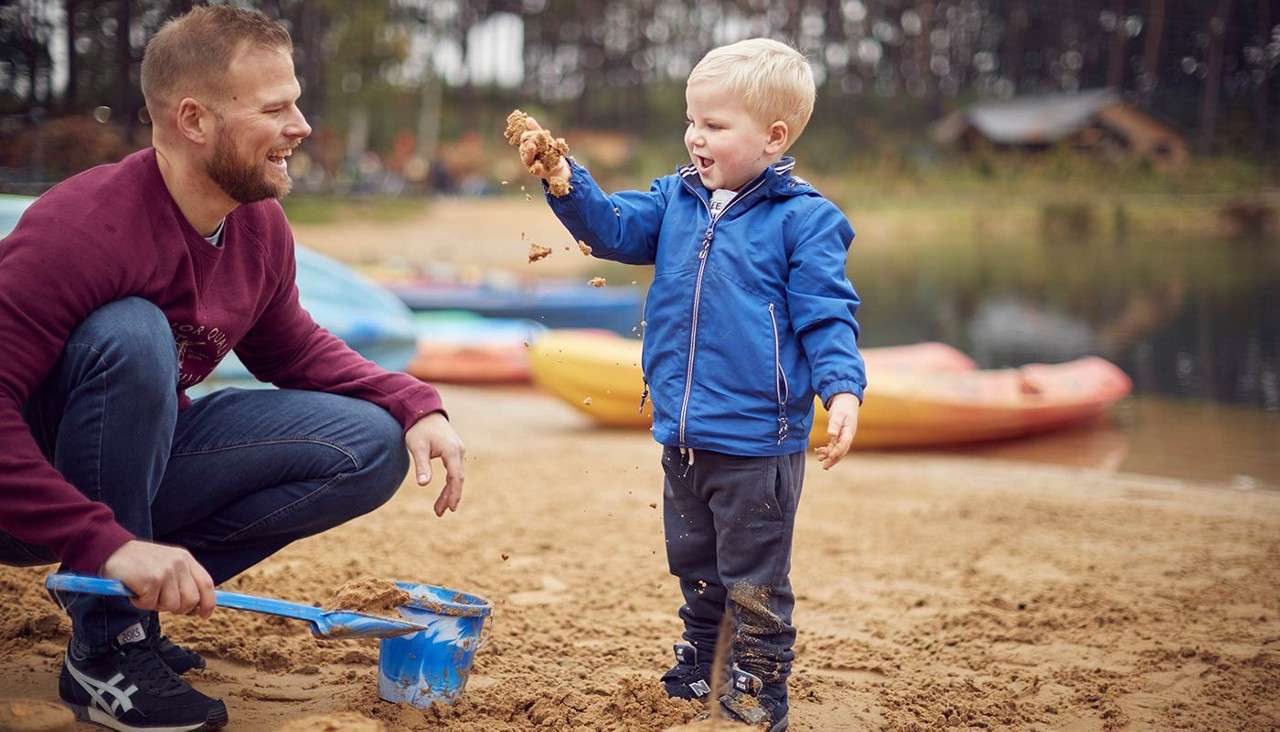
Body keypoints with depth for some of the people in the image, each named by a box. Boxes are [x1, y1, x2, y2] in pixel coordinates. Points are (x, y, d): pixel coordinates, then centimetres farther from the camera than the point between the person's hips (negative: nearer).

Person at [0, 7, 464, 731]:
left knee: (370, 447, -6)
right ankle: (105, 647, -21)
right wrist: (109, 545, -39)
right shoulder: (85, 229, -28)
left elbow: (290, 346, 13)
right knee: (130, 334, -35)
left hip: (135, 464, 7)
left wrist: (415, 406, -3)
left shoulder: (260, 226, -4)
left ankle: (145, 589, -2)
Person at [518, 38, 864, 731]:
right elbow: (614, 228, 2)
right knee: (693, 564, 22)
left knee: (754, 576, 5)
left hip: (756, 440, -6)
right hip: (683, 434, 6)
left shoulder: (803, 219, -10)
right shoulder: (676, 199, 7)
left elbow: (826, 317, -12)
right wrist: (564, 181, -15)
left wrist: (842, 389, -24)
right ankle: (695, 662, 38)